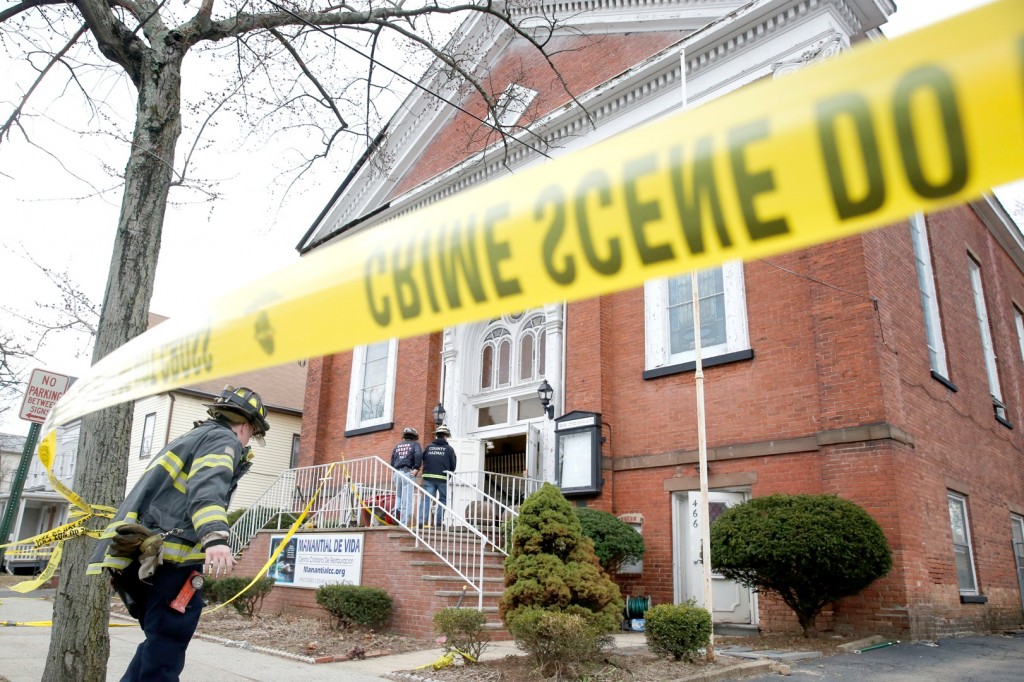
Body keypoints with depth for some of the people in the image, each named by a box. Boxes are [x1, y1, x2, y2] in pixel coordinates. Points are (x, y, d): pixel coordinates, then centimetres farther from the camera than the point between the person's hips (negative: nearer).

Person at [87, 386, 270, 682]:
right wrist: (215, 537, -40)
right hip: (172, 556, -9)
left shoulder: (187, 439, 28)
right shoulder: (223, 439, 0)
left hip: (144, 555, 9)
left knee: (160, 642, 17)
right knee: (166, 646, -6)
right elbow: (208, 485, -22)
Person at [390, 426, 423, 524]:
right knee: (407, 498, -3)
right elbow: (418, 455, -14)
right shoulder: (415, 444, 6)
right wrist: (416, 468, -10)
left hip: (397, 473, 4)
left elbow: (392, 460, 19)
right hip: (408, 472, -4)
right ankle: (404, 522, -5)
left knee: (398, 496, 19)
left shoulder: (398, 445, 21)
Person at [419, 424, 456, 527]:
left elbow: (423, 460, 8)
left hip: (428, 477, 2)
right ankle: (438, 521, 9)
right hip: (442, 478, -2)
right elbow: (453, 466, 2)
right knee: (443, 499, 12)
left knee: (426, 499, 1)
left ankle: (421, 520, -10)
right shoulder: (449, 449, 2)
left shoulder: (428, 447, 7)